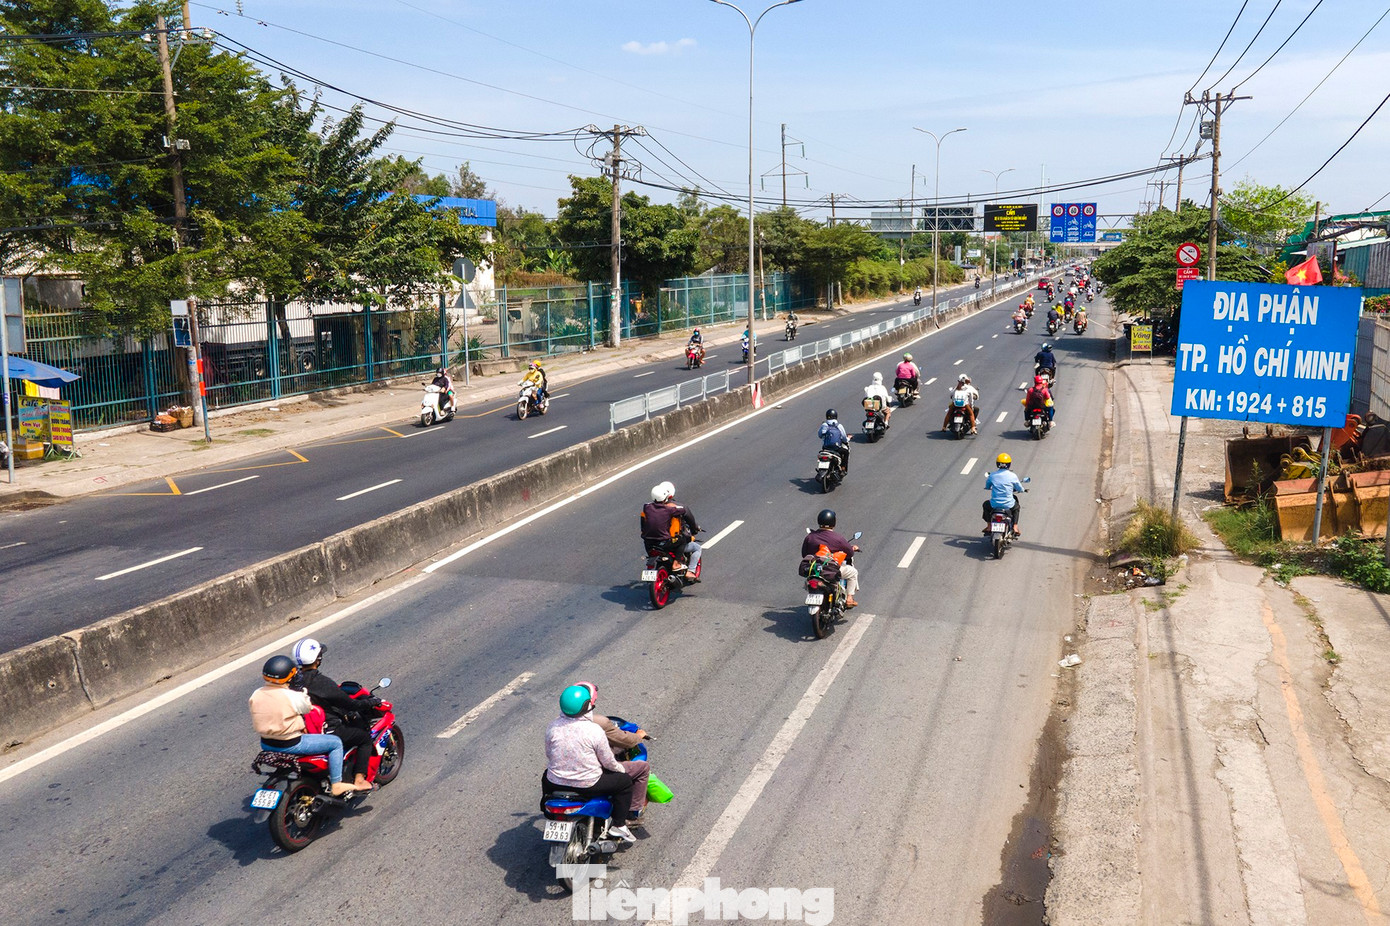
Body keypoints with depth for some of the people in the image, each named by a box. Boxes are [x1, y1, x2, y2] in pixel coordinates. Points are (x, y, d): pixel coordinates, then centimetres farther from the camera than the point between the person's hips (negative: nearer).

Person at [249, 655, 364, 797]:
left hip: (265, 744, 8)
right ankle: (336, 785, 4)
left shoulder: (256, 695, -3)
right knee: (336, 743, 3)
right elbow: (309, 707, -6)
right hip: (290, 745, -8)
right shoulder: (292, 696, -23)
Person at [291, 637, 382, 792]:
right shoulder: (322, 682, -24)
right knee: (366, 737, 11)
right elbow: (349, 704, -16)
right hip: (326, 733, -8)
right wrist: (372, 701, 1)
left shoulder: (293, 680, -3)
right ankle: (359, 780, 5)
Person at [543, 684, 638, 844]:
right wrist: (621, 769, 14)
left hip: (556, 783, 4)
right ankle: (618, 825, 18)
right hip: (587, 785, -4)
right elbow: (608, 761, -8)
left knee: (546, 777, 39)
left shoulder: (552, 727, -7)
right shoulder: (594, 730, -18)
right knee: (625, 781, 15)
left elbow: (548, 754, 7)